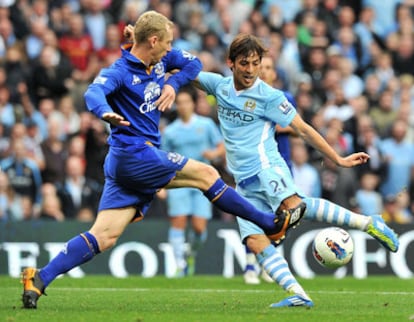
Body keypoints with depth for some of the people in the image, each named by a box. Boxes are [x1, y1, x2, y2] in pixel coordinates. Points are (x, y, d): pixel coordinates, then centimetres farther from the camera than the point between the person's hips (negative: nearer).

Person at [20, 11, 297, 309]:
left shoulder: (160, 61, 10)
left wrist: (173, 83, 1)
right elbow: (94, 93, -32)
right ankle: (272, 224, 8)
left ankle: (39, 278, -4)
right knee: (206, 174, -3)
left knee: (103, 237, 1)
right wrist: (106, 113, -55)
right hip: (134, 153, -9)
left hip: (122, 163, 9)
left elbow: (193, 62, 21)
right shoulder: (120, 72, -14)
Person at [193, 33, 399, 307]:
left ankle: (367, 223, -25)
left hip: (266, 168, -6)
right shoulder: (220, 85, 11)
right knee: (255, 241, -13)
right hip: (244, 183, 6)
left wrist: (339, 160, -2)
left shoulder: (269, 97, -3)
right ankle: (297, 295, -21)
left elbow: (303, 129, 0)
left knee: (293, 207, -34)